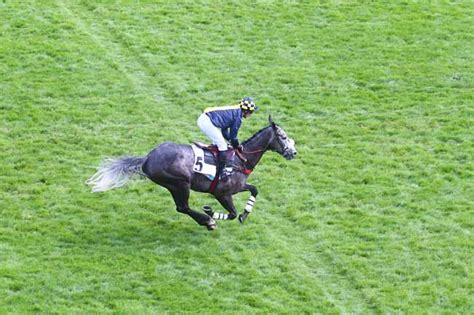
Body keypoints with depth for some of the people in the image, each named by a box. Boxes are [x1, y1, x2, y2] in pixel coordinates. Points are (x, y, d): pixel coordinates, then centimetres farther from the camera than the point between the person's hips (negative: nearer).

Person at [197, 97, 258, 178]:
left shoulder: (233, 111, 22)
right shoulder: (238, 117, -6)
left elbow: (224, 132, 30)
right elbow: (233, 135, 1)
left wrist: (232, 141, 27)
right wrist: (237, 146, 17)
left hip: (202, 119, 10)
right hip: (207, 123, -10)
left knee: (217, 143, 25)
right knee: (222, 146, -2)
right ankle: (222, 172, 2)